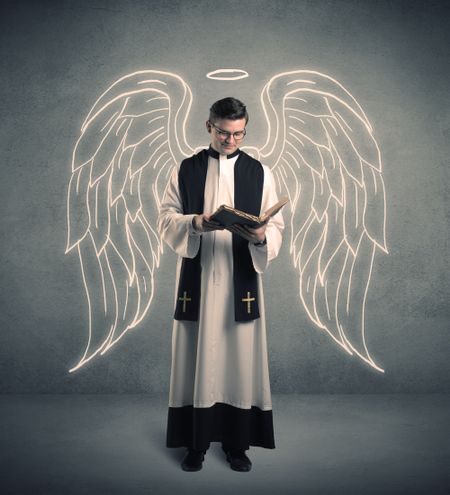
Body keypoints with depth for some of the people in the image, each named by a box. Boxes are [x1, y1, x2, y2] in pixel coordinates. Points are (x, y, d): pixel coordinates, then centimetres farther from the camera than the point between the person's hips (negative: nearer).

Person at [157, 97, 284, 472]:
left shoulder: (260, 173, 6)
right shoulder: (186, 169, 6)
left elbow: (277, 227, 2)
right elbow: (166, 219, 2)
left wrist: (260, 235, -21)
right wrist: (195, 223, -19)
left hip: (241, 281, 0)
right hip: (196, 280, 0)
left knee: (241, 356, 4)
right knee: (197, 357, 4)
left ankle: (237, 443, 19)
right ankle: (197, 442, 19)